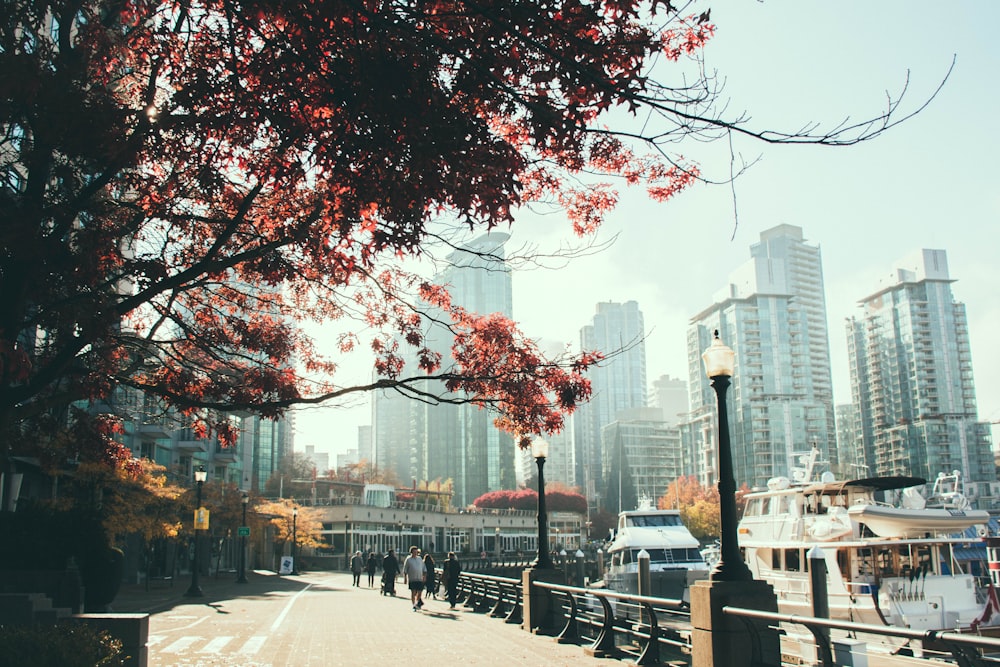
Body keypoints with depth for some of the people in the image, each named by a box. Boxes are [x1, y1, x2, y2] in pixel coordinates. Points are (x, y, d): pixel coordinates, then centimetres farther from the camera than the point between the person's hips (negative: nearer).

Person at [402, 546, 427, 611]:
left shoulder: (420, 559, 13)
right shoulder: (408, 559, 2)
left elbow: (424, 569, 16)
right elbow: (405, 570, 2)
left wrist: (424, 576, 7)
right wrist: (405, 579, -3)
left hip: (420, 579, 3)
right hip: (412, 579, -3)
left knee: (419, 592, 2)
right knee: (413, 592, -4)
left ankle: (417, 603, 23)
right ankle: (414, 606, 5)